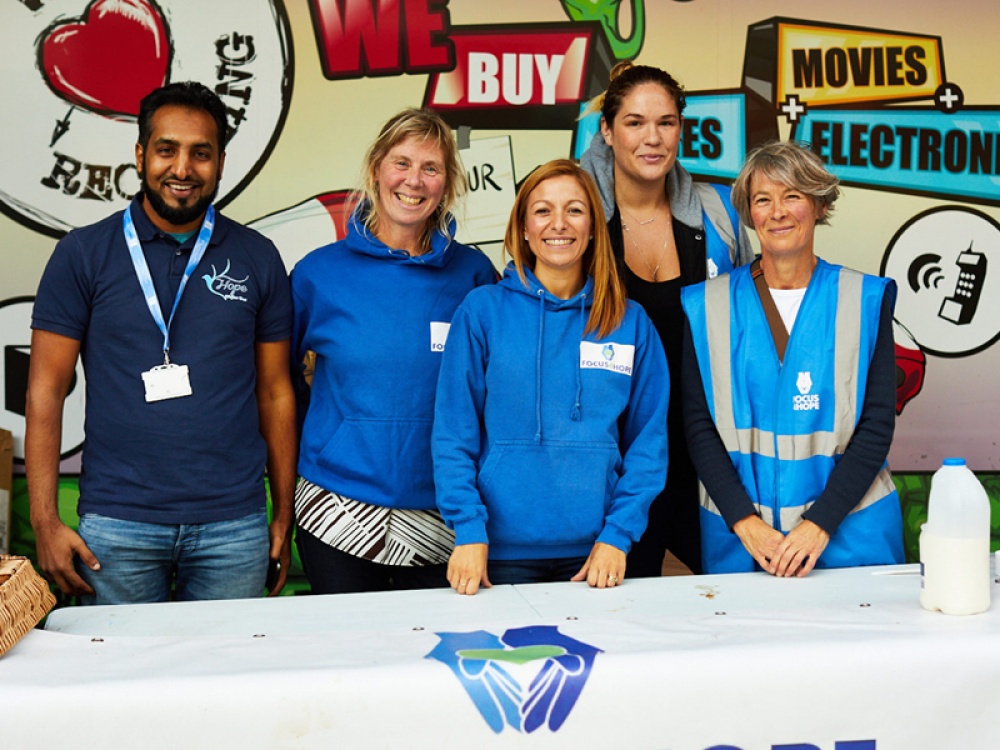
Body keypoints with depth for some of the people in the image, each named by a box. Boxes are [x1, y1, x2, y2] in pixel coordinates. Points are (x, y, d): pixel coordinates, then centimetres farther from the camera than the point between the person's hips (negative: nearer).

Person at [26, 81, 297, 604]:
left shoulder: (257, 259, 6)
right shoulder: (83, 255, 1)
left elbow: (275, 393, 8)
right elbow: (46, 390, 0)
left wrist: (283, 518, 5)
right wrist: (45, 522, -7)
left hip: (233, 526, 1)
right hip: (117, 526, -1)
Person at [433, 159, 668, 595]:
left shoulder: (631, 322, 4)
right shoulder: (482, 310, -1)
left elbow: (648, 440, 4)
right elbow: (454, 433, -2)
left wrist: (618, 534, -5)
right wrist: (468, 531, -10)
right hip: (502, 551, -1)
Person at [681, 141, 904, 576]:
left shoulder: (866, 300, 2)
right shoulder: (707, 306, 4)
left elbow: (877, 425, -2)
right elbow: (699, 426, 1)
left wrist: (819, 523, -12)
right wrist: (745, 522, -11)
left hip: (848, 531, 0)